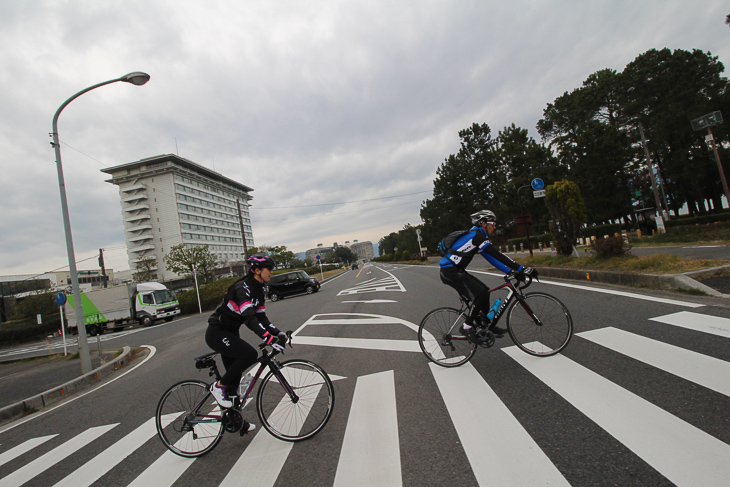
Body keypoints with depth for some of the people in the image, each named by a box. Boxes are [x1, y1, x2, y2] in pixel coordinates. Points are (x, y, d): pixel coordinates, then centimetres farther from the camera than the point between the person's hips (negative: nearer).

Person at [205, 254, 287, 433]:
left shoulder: (258, 290, 4)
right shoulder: (242, 288, -25)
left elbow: (261, 317, 4)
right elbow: (249, 318, -37)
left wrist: (278, 332, -10)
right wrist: (270, 339, -43)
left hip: (230, 333, 9)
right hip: (217, 333, -9)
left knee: (235, 379, 12)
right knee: (250, 354, -27)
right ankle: (218, 386, -5)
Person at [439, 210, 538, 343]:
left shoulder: (477, 236, 18)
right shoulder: (477, 236, -15)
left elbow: (491, 258, 17)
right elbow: (498, 255, -21)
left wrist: (511, 272, 11)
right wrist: (522, 269, -20)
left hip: (455, 271, 10)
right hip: (450, 271, -10)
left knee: (483, 291, 12)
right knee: (481, 293, -17)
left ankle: (488, 325, 22)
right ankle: (467, 326, -6)